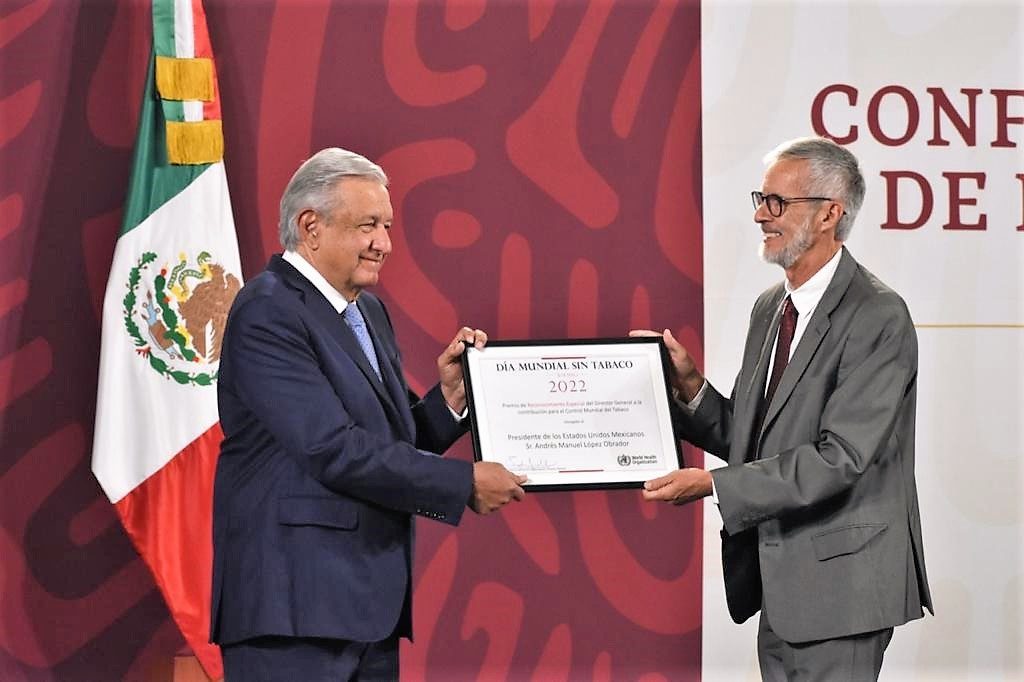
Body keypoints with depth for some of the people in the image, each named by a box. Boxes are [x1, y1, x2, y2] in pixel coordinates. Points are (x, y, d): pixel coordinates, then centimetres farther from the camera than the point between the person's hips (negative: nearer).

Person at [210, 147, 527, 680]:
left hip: (370, 604, 8)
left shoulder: (369, 312, 17)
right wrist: (466, 483, -14)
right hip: (294, 605, -8)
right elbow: (334, 451, -20)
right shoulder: (268, 311, -12)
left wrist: (449, 394, 0)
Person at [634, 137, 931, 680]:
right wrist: (689, 385, -3)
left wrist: (714, 485, -23)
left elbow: (839, 457, -22)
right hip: (776, 578, 8)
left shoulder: (878, 317, -15)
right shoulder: (770, 308, 12)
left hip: (839, 581, -8)